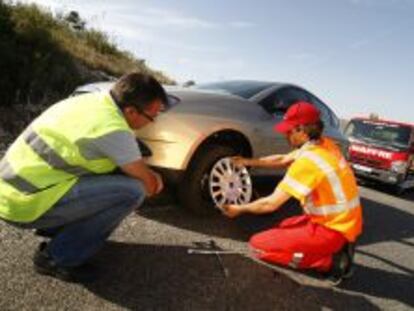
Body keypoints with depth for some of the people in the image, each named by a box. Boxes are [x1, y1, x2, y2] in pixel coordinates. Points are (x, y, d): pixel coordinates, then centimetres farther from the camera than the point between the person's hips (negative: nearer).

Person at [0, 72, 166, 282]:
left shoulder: (92, 100, 3)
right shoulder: (112, 129, -23)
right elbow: (147, 182, -9)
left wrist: (148, 175, 15)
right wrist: (155, 185, 14)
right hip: (26, 205, -9)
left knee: (112, 165, 13)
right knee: (132, 191, -18)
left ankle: (55, 228, 19)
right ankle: (57, 257, -4)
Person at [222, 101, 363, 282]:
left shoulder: (308, 161, -24)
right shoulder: (324, 145, 2)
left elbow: (271, 204, -18)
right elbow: (282, 160, 17)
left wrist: (239, 209, -2)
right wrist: (248, 162, 14)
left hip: (332, 228, -9)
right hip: (345, 221, 9)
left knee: (259, 244, -10)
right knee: (282, 228, 25)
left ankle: (330, 260, -6)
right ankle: (337, 247, 11)